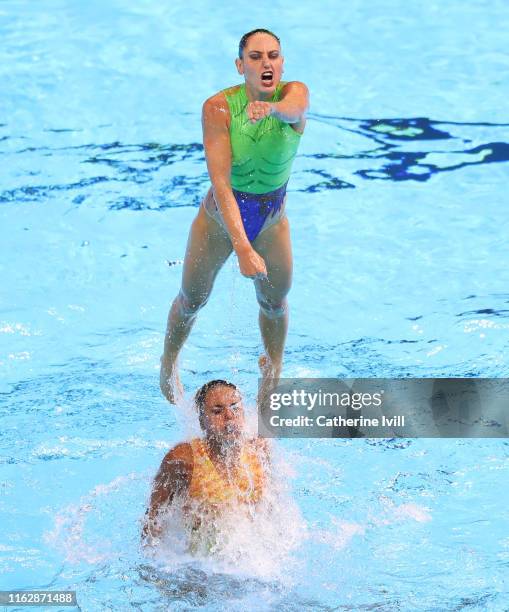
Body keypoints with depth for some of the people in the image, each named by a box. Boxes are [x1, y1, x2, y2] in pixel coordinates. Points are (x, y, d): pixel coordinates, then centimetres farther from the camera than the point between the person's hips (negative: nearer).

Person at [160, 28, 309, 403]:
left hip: (272, 221, 2)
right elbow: (221, 182, -34)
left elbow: (295, 108, -49)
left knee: (275, 302, 17)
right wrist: (242, 248, -45)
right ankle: (169, 364, 47)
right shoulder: (218, 107, -28)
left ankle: (272, 374, 47)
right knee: (192, 300, 17)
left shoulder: (295, 91, -22)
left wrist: (270, 107, -75)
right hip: (220, 219, -2)